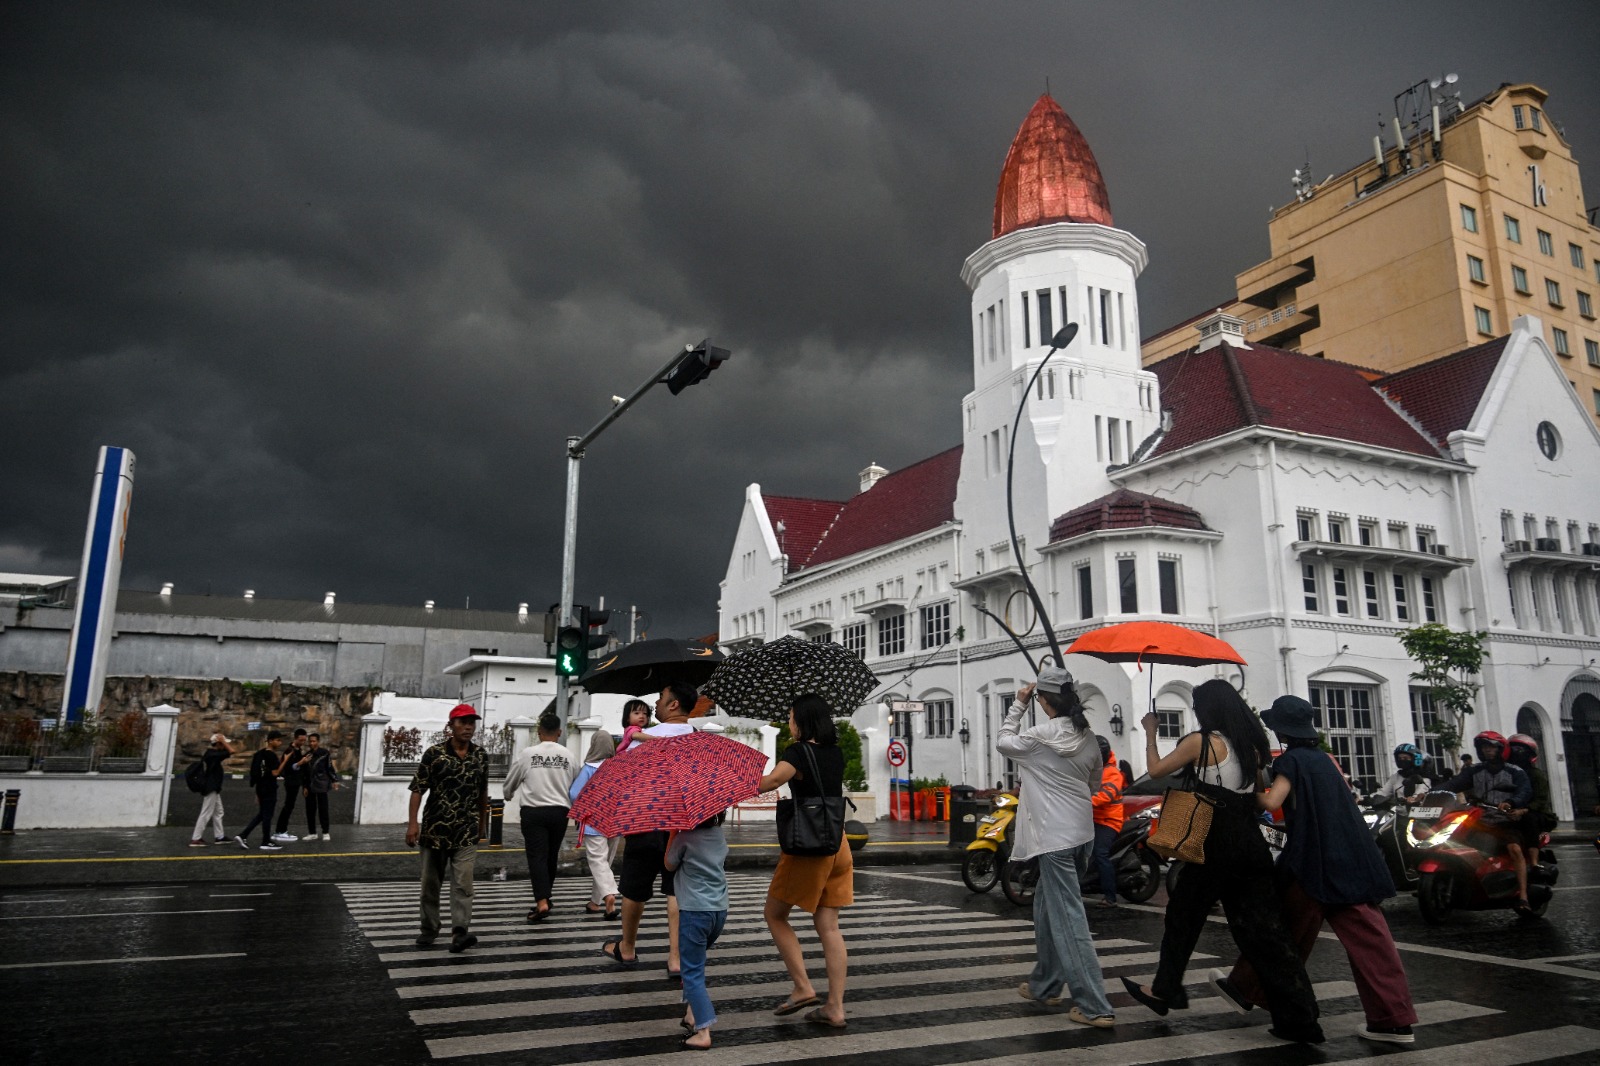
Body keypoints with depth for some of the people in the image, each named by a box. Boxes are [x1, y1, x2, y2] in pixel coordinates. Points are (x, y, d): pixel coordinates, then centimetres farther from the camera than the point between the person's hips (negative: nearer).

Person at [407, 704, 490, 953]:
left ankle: (460, 932, -13)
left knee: (463, 883, -10)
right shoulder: (434, 754, -6)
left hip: (466, 832, 1)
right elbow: (418, 789, -7)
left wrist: (482, 822, 18)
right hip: (434, 829, -1)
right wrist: (412, 823, -15)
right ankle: (429, 930, 27)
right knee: (430, 883, 12)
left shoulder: (481, 756, 4)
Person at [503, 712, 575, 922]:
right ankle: (544, 896, 28)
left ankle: (542, 902, -14)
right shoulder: (568, 755, 0)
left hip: (533, 811, -2)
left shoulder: (527, 754, -6)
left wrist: (508, 797, 31)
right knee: (551, 856, 16)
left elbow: (510, 783, 8)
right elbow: (574, 785, 7)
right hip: (559, 810, 3)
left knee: (537, 856, -2)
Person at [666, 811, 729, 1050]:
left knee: (693, 971, -3)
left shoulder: (685, 837, -12)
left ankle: (703, 1031, -7)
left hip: (694, 911, -6)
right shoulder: (720, 835, 6)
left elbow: (670, 865, 2)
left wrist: (672, 834, 8)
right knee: (695, 962, 24)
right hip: (720, 910, 7)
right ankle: (693, 1010, 22)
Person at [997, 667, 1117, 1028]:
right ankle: (1044, 984, 31)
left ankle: (1095, 1007, -6)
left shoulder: (1043, 735, -14)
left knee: (1067, 919, -5)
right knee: (1046, 906, 21)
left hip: (1055, 837, -8)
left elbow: (1004, 742, 3)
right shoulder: (1087, 736, 5)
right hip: (1082, 832, 8)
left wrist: (1018, 705, 6)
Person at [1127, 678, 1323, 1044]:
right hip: (1251, 844, 6)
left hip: (1215, 844, -6)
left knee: (1184, 915, 13)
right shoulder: (1251, 744, 8)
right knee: (1264, 928, 6)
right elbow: (1259, 793, 16)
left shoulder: (1200, 742, -10)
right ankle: (1299, 1017, 3)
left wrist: (1150, 732, 10)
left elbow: (1156, 769, -2)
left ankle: (1164, 990, 26)